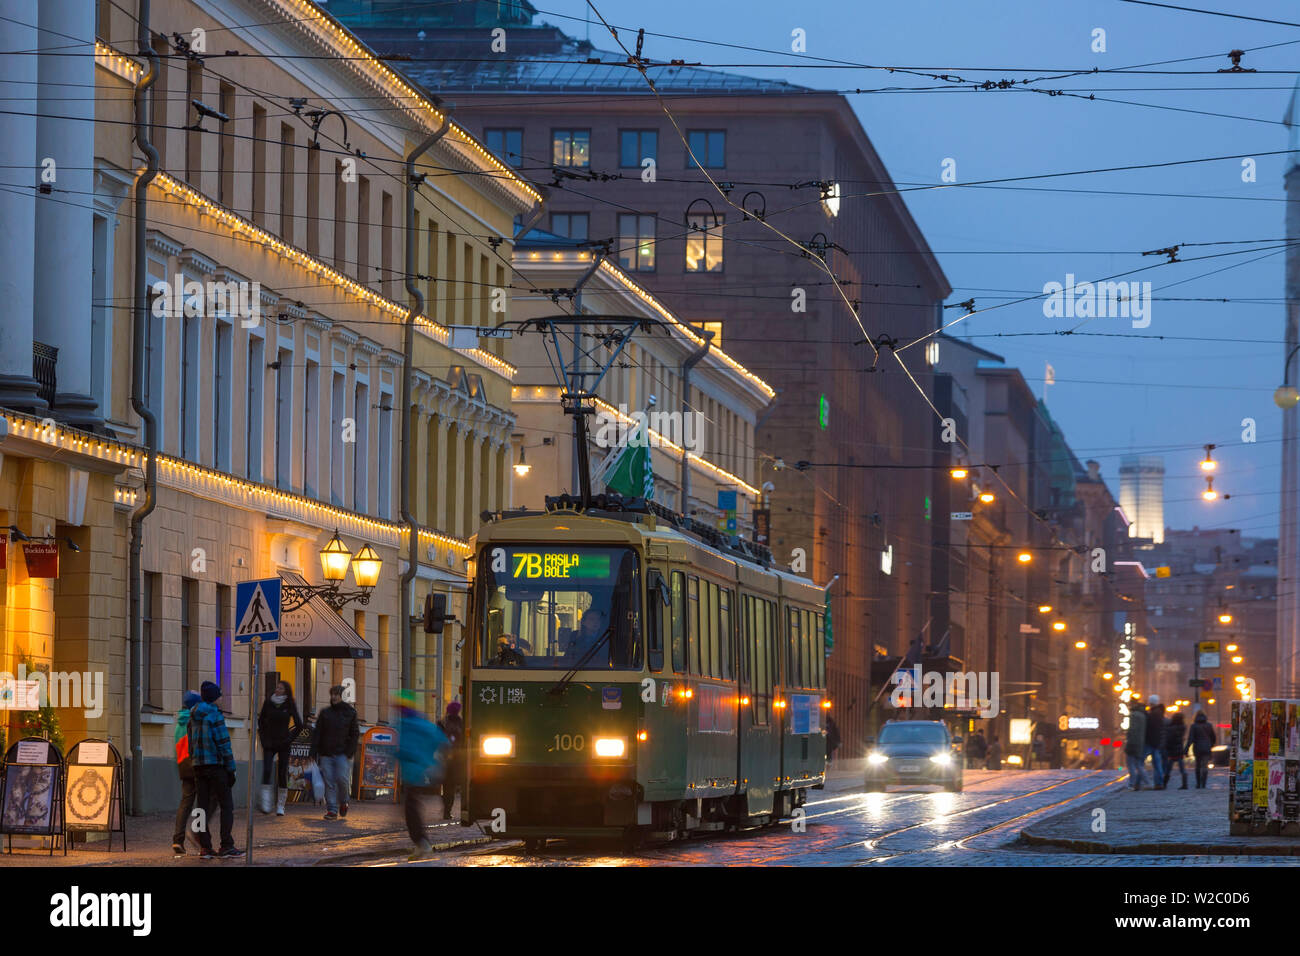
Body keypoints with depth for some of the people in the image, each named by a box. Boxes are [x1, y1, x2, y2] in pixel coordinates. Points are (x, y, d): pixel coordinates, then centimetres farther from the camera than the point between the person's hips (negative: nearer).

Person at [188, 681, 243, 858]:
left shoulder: (193, 718, 13)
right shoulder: (215, 716, -10)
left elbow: (191, 744, 15)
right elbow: (223, 744, -12)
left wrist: (194, 762, 18)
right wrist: (231, 768, -9)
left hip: (198, 766, 7)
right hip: (216, 764, -7)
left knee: (203, 806, 6)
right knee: (226, 806, -1)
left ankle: (205, 847, 3)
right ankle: (226, 845, -6)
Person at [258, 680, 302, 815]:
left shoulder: (289, 705, -2)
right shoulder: (268, 703, 2)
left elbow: (299, 725, 4)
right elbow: (261, 720, 15)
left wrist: (290, 737, -1)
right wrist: (263, 737, 7)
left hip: (283, 744, -1)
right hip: (269, 743, 1)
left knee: (283, 773, -1)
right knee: (266, 771, -15)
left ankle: (281, 806, 8)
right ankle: (266, 804, -12)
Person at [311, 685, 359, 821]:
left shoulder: (350, 712, 5)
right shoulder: (325, 712, 10)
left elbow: (354, 734, 5)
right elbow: (317, 733, 9)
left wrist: (350, 752, -7)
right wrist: (314, 752, 0)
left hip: (343, 754, -2)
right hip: (326, 754, 2)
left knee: (342, 778, -11)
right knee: (329, 782, -2)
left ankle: (343, 802, 15)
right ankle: (332, 809, 3)